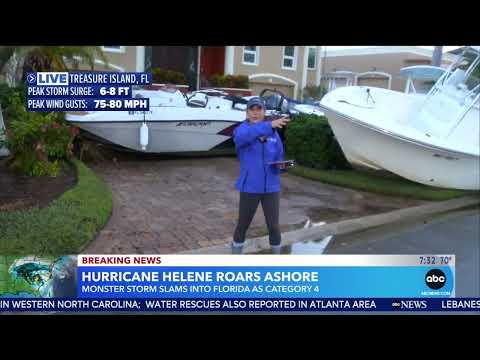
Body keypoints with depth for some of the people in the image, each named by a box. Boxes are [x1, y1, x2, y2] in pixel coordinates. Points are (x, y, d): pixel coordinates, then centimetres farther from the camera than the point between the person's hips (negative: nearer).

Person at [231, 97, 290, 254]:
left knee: (273, 226, 7)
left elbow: (279, 157, 10)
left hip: (271, 187, 2)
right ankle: (236, 253, 34)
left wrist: (281, 165, -14)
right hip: (250, 187, -2)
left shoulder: (273, 133, 2)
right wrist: (269, 125, -45)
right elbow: (243, 136, -34)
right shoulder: (241, 129, -8)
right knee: (243, 225, 12)